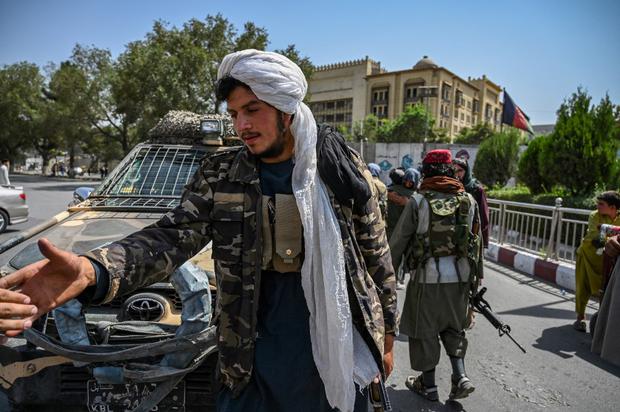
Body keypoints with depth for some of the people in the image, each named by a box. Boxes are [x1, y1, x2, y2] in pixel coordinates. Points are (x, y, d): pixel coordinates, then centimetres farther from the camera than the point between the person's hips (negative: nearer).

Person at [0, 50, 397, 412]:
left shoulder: (340, 166, -5)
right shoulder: (220, 174, -2)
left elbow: (376, 254, 1)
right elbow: (174, 235, -12)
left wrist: (386, 334, 5)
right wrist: (90, 270, -31)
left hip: (337, 349, 0)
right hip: (255, 357, 1)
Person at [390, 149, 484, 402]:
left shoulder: (418, 201, -9)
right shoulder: (468, 199, 4)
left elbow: (398, 241, -6)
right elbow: (476, 241, 8)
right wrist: (476, 274, 18)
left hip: (428, 276, -4)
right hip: (460, 276, 4)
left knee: (424, 330, 11)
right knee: (454, 328, 23)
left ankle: (428, 384, 22)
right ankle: (460, 376, 16)